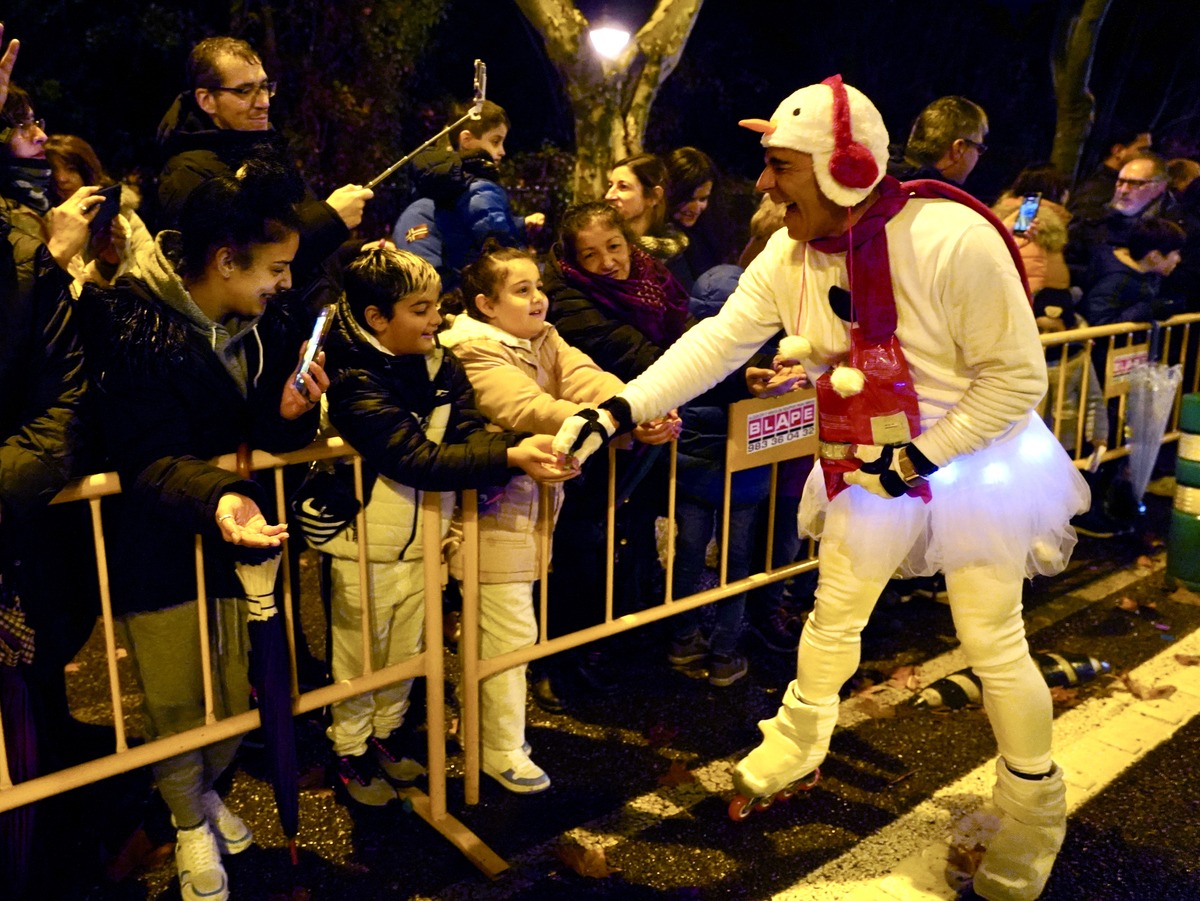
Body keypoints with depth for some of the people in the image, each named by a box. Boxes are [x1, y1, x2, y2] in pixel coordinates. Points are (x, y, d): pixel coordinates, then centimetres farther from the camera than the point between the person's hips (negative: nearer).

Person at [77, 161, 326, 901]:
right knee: (176, 699, 10)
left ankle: (208, 789, 48)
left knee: (240, 691, 14)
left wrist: (292, 413, -23)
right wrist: (214, 498, -45)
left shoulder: (273, 321, -4)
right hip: (158, 539, -4)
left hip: (244, 532, 5)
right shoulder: (133, 328, -22)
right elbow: (149, 460, -25)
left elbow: (271, 439, 0)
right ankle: (190, 824, 39)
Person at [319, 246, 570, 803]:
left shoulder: (440, 365, -3)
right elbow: (419, 460, -31)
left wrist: (526, 443, -33)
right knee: (360, 654, 14)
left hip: (423, 538, 6)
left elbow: (468, 434, -12)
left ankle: (386, 732, 45)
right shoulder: (354, 379, -24)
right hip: (368, 543, -6)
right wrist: (511, 458, -37)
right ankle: (350, 751, 35)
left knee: (406, 650, 22)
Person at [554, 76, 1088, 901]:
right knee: (833, 617, 18)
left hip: (973, 460, -5)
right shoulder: (792, 254, -10)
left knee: (994, 644, 5)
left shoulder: (953, 240, -28)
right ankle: (794, 752, 43)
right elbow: (718, 338, -11)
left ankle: (1034, 807, 31)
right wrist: (615, 413, -21)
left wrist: (919, 457, -24)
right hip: (869, 467, 5)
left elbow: (1018, 378, -21)